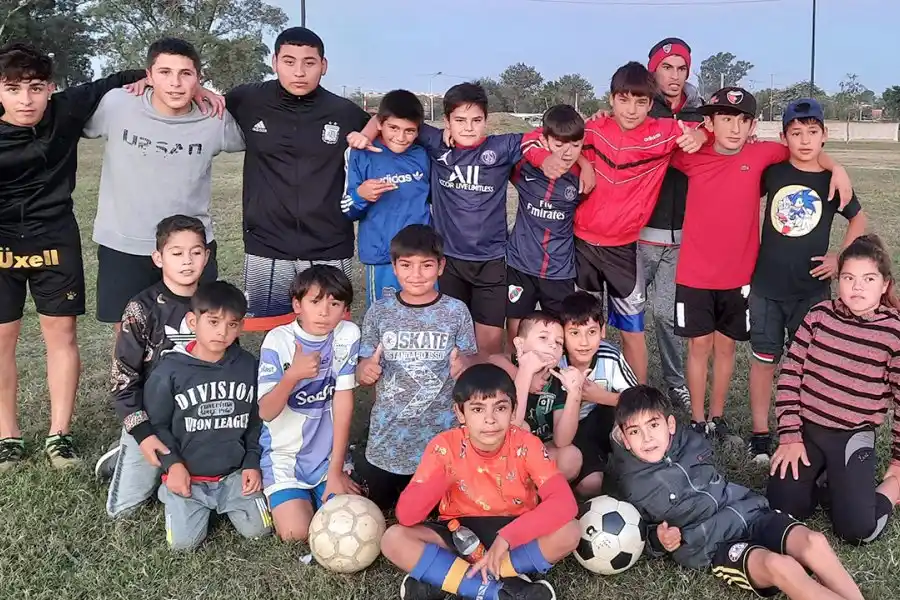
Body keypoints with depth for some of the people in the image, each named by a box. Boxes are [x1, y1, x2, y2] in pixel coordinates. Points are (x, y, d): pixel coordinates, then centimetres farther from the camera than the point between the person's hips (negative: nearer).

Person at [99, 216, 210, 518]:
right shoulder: (142, 309, -13)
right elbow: (122, 378, -11)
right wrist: (142, 433, -19)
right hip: (150, 419, -2)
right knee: (121, 507, 0)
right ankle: (125, 454, 27)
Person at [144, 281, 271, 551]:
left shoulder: (247, 365, -2)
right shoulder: (171, 369, -12)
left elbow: (256, 419, 8)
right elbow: (157, 423, -3)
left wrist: (252, 463, 2)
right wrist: (173, 464, -13)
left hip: (235, 473, 2)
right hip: (187, 474, -2)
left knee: (258, 528, -6)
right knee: (184, 541, -11)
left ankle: (222, 501, 22)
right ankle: (173, 493, 19)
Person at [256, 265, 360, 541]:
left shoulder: (348, 335, -9)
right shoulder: (278, 340, -13)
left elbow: (343, 404, -9)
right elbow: (266, 412, -15)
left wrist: (336, 470, -9)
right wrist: (293, 375, -34)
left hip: (329, 453, 2)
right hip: (284, 453, -1)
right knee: (296, 531, -15)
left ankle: (317, 495, 18)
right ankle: (275, 496, 17)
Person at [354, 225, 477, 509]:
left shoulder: (456, 311, -5)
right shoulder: (380, 312, -3)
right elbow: (363, 373, 2)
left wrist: (463, 366, -22)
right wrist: (365, 371, -21)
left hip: (439, 434, 0)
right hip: (387, 435, 1)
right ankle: (358, 464, 42)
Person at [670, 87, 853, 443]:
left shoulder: (760, 155, -5)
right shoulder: (692, 157, -5)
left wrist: (836, 168, -6)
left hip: (738, 275, 1)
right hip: (694, 275, -1)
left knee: (726, 346, 13)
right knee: (700, 345, 7)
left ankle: (717, 418, 28)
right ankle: (697, 421, 20)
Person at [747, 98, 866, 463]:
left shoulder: (833, 180, -3)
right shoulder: (773, 173, -2)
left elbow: (859, 219, 14)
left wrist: (841, 259, 4)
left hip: (812, 289, 0)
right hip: (766, 286, 0)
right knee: (764, 359, 6)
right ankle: (760, 434, 16)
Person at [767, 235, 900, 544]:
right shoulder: (820, 315, -5)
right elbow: (790, 372, -3)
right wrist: (789, 436, -7)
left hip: (853, 436, -2)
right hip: (805, 427, 2)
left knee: (857, 528, -14)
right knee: (783, 506, -8)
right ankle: (823, 474, 20)